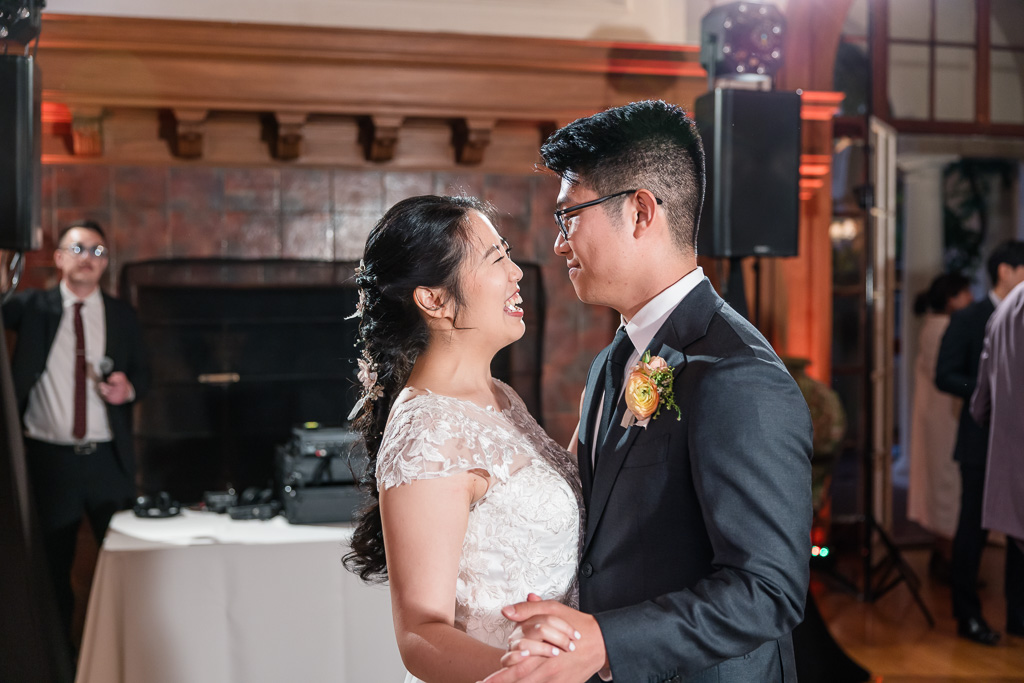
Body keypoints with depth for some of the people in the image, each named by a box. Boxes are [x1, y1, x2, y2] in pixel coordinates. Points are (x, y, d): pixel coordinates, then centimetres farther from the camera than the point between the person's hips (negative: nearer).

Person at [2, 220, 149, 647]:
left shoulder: (121, 315, 6)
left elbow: (142, 375, 11)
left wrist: (129, 388, -10)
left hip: (109, 460, 1)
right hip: (48, 459, -1)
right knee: (52, 566, 12)